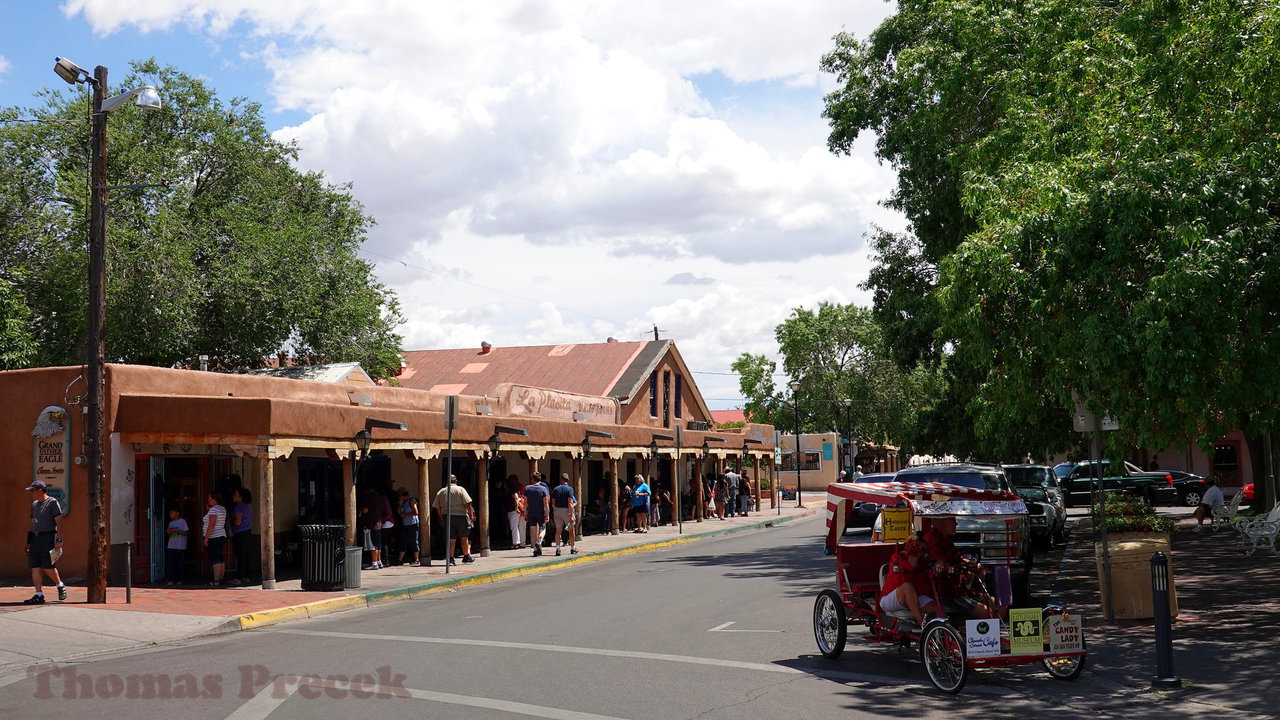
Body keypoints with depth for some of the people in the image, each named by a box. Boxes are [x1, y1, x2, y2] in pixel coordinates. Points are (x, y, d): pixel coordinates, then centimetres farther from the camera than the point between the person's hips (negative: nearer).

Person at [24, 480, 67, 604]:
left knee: (48, 567, -10)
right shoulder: (34, 504, 18)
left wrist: (59, 539, -17)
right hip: (35, 538, 7)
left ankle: (60, 586, 13)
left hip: (48, 537, -7)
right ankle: (39, 595, 2)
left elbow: (59, 521, -9)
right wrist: (29, 541, 17)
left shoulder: (52, 502, -4)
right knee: (35, 567, 0)